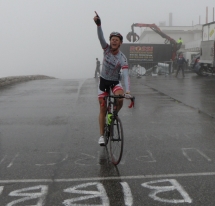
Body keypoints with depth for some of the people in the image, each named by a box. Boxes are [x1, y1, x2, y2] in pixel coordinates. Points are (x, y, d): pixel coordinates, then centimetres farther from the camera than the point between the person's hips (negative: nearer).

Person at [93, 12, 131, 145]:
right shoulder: (107, 48, -14)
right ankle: (102, 136, 11)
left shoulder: (122, 58, -23)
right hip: (103, 80, 2)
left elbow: (126, 75, -34)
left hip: (115, 81, -2)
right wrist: (98, 24, -49)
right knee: (103, 109, 2)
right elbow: (101, 37, -31)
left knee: (120, 100, -31)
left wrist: (128, 90, -48)